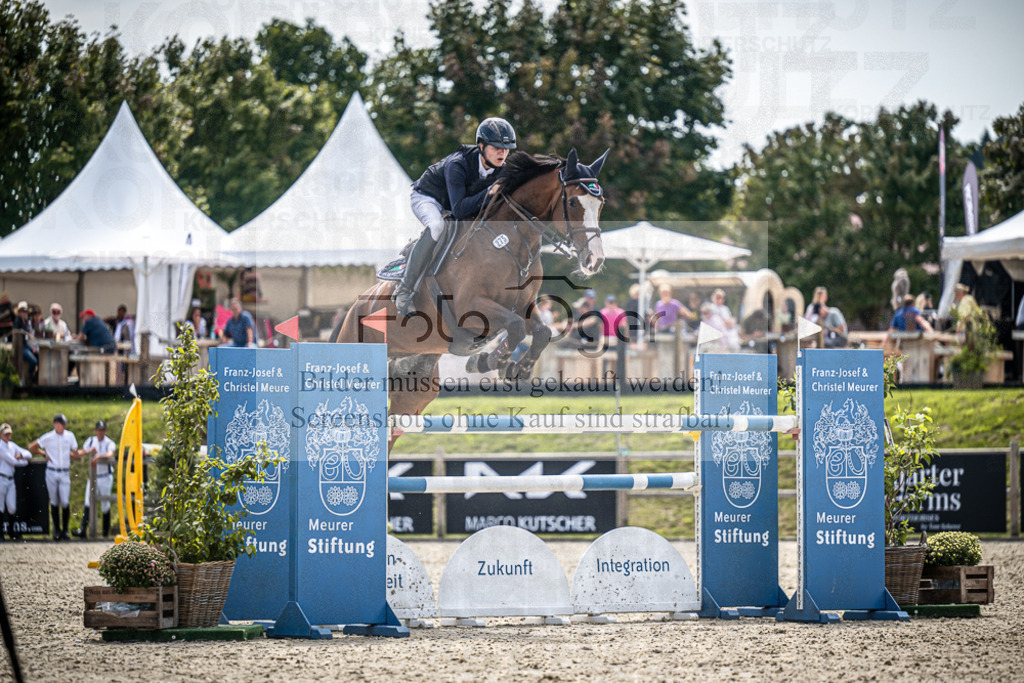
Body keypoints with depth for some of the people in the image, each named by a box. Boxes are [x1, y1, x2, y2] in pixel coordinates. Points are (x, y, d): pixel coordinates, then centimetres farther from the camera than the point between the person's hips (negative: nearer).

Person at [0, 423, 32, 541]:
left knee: (12, 508, 4)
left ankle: (11, 531, 17)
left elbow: (29, 455, 19)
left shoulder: (12, 445, 15)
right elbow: (12, 461, -13)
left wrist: (21, 455, -3)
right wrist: (24, 462, 4)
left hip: (11, 480, 7)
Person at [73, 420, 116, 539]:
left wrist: (98, 456, -46)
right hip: (93, 476, 3)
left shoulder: (110, 443, -7)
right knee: (87, 502, -9)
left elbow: (110, 454, -28)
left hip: (105, 477, -3)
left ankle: (106, 530, 14)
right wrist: (89, 451, -18)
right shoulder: (91, 441, 6)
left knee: (105, 504, 2)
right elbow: (80, 453, 2)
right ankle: (83, 529, -16)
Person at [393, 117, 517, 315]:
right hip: (427, 198, -7)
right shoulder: (458, 164, -36)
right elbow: (458, 210, -43)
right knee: (437, 227, -38)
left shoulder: (501, 170, -17)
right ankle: (404, 290, -31)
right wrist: (488, 193, -51)